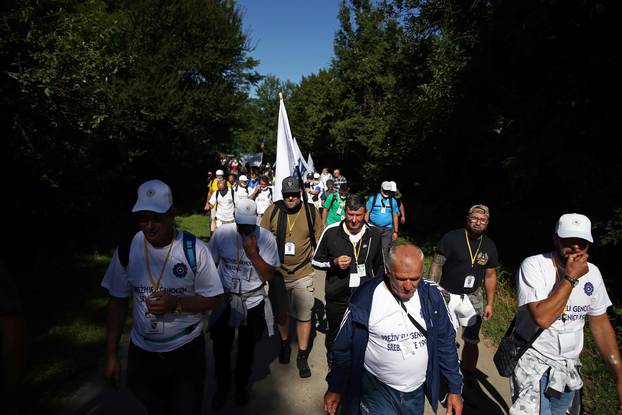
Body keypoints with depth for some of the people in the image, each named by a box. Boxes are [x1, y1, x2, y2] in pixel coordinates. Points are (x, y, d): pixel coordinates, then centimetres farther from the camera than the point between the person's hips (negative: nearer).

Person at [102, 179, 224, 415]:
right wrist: (111, 355, 0)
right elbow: (118, 302, 0)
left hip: (187, 350, -2)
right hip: (142, 351, 3)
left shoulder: (195, 249, -17)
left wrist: (175, 304, -26)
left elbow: (213, 298, -10)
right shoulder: (127, 250, -9)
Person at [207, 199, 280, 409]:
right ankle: (222, 387, 41)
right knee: (221, 348, 12)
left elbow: (268, 276, -13)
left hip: (253, 302, 0)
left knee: (246, 349, 18)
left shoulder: (266, 238, -15)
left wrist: (253, 253, -26)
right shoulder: (221, 233, -12)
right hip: (224, 299, 1)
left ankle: (242, 386, 46)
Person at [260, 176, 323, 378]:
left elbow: (319, 240, 6)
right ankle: (284, 344, 45)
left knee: (304, 315, 5)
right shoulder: (272, 210, -7)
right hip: (277, 272, 1)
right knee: (280, 312, 19)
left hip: (303, 274, -1)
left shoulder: (311, 212, -6)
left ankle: (302, 356, 25)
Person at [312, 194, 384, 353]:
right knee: (334, 336, 17)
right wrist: (334, 263, -17)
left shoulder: (374, 234, -1)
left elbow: (380, 265, 13)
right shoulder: (331, 231, -9)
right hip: (337, 298, -1)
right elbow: (316, 261, 1)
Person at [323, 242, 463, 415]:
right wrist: (334, 388, 1)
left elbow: (446, 342, 2)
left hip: (417, 392, 4)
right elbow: (343, 348, -8)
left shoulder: (432, 295, -10)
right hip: (377, 390, -3)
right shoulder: (365, 299, -21)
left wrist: (455, 389, 4)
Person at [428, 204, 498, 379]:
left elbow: (490, 276, 8)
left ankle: (469, 372, 35)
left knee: (472, 340, 12)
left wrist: (490, 304, 6)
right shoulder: (451, 238, -13)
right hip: (447, 294, -3)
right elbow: (436, 265, -10)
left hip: (473, 297, 3)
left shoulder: (489, 246, 1)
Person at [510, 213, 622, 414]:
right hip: (534, 364, -6)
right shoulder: (533, 266, -19)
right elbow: (543, 318, -29)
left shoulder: (592, 272, 0)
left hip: (569, 367, 6)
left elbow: (600, 323, 8)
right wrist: (571, 277, -25)